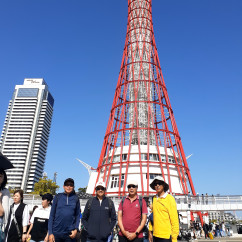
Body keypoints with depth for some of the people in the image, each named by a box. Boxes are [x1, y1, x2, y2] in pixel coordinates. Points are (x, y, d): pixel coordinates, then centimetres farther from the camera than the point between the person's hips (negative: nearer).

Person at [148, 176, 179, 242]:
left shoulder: (169, 198, -9)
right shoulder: (154, 199, 6)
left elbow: (174, 219, -10)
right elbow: (153, 216, 11)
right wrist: (150, 231, 9)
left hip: (166, 236, -5)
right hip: (155, 235, 5)